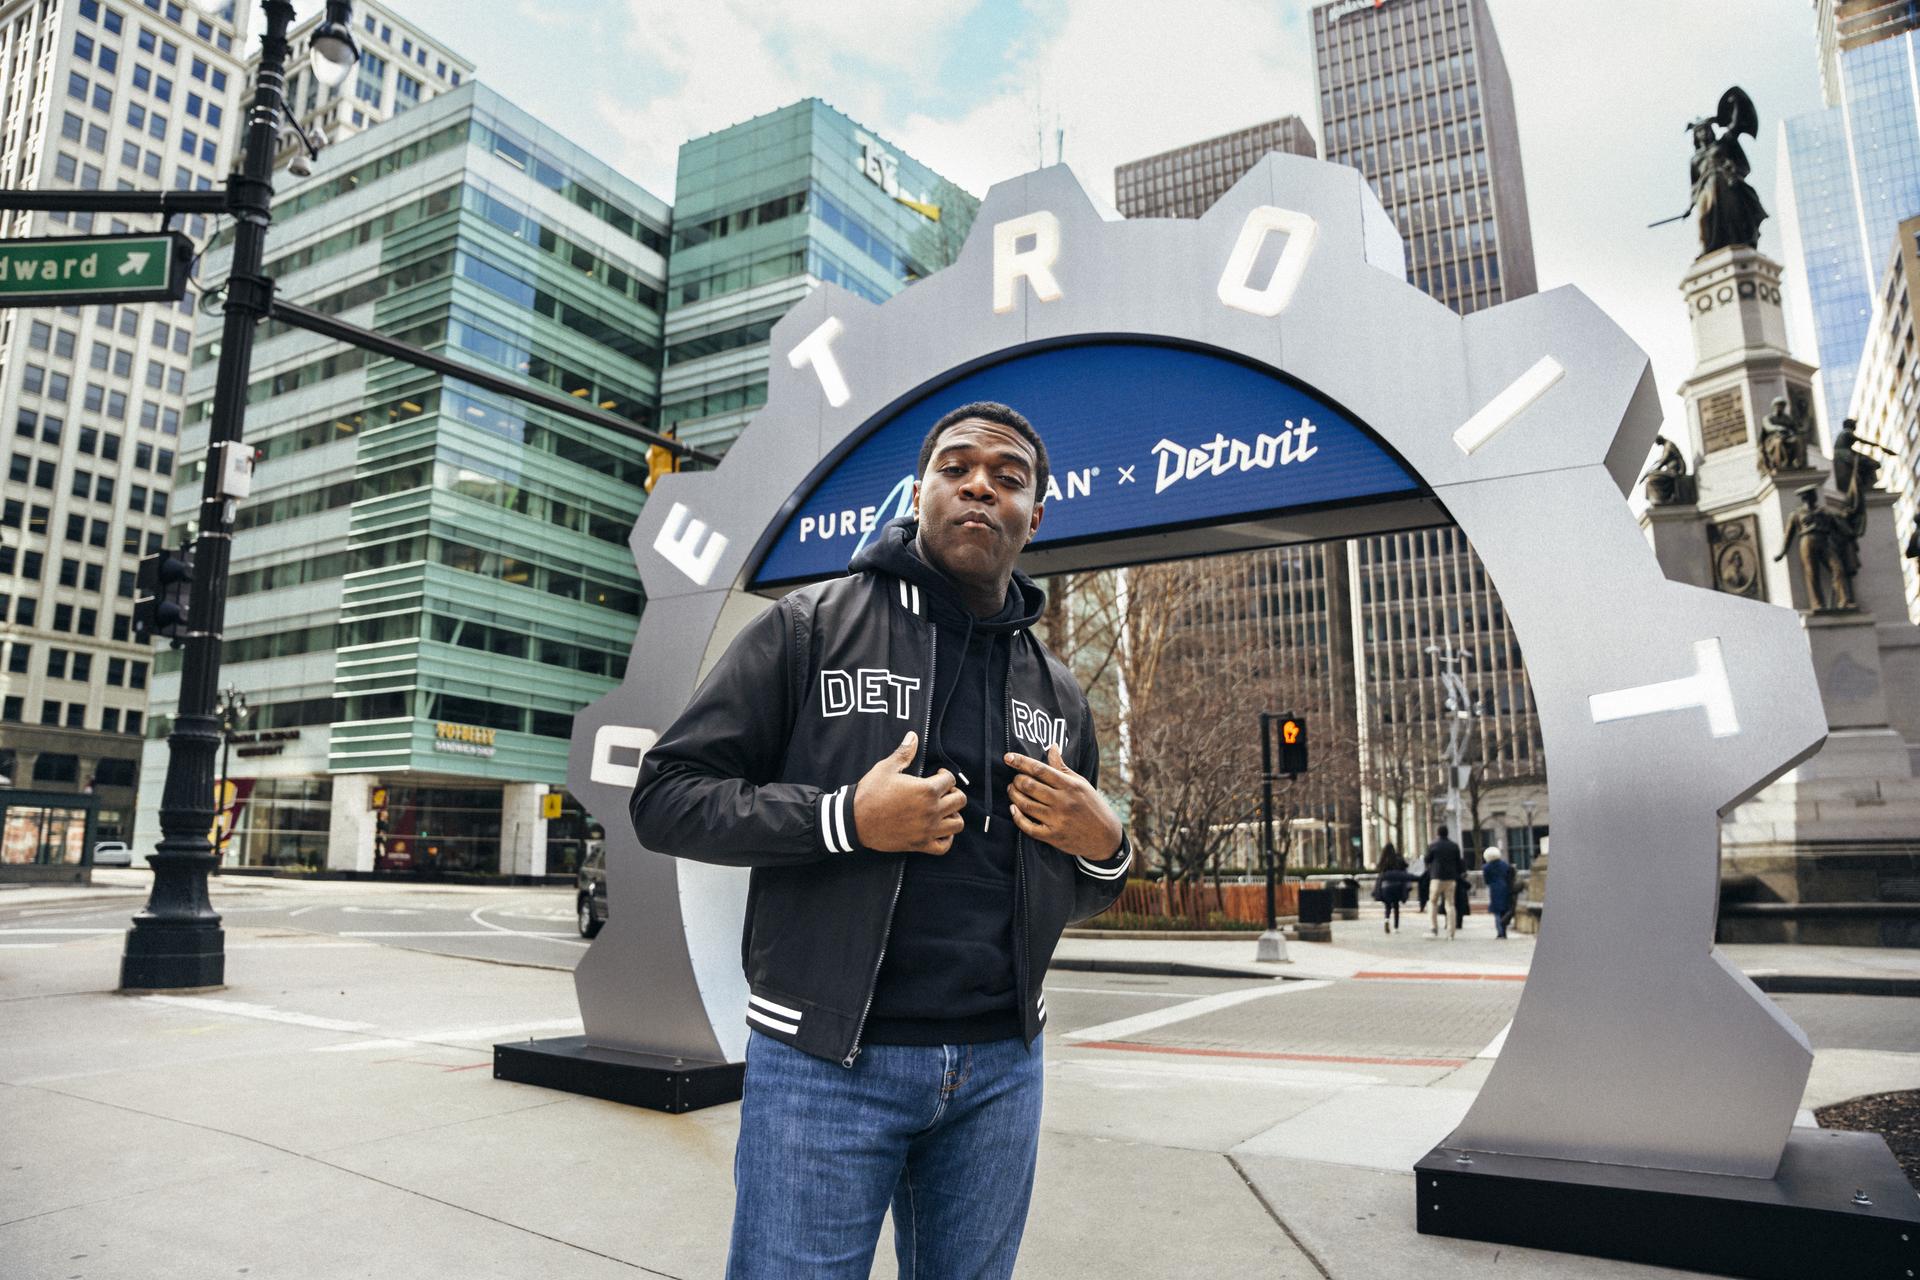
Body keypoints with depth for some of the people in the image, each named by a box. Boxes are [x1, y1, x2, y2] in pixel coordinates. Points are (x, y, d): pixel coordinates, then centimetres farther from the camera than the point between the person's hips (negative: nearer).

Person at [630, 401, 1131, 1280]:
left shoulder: (1058, 693, 11)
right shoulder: (810, 627, -3)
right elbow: (664, 798, -6)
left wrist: (1103, 849, -5)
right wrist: (845, 820, -19)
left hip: (1000, 1067, 5)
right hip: (825, 1064, -4)